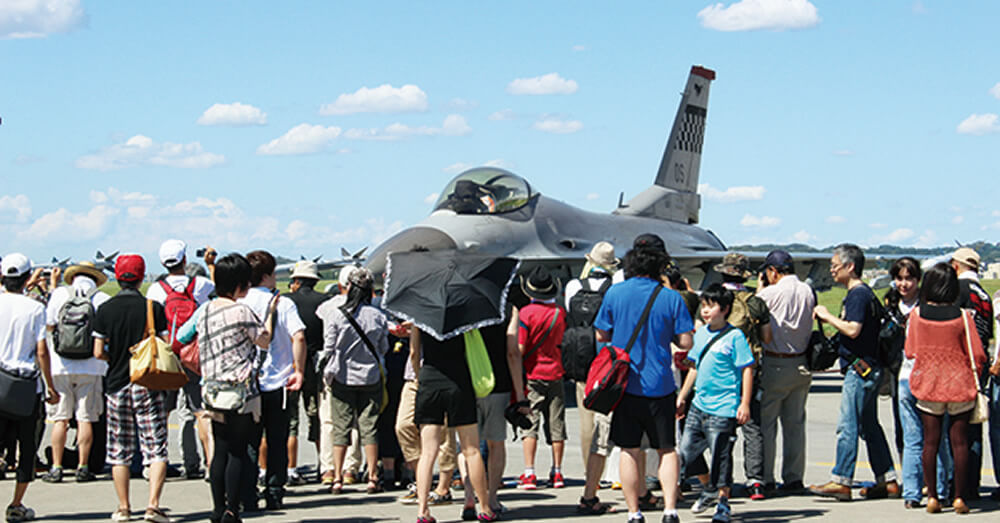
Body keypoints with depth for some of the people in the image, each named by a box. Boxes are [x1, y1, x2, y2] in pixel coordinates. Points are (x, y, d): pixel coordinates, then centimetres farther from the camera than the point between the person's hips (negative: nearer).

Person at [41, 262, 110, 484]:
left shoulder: (60, 293, 1)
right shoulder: (103, 299, -1)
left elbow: (49, 324, 7)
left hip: (60, 366, 1)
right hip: (91, 366, -1)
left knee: (60, 418, 5)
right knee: (85, 418, 4)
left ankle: (56, 468, 5)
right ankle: (83, 468, 5)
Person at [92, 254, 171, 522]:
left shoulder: (105, 310, -2)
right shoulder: (153, 308, -6)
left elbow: (98, 353, -2)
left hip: (117, 384, 2)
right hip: (148, 384, -2)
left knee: (119, 450, 11)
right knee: (156, 448, -1)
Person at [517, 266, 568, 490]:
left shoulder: (526, 313, -12)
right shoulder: (560, 312, 1)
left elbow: (519, 349, -14)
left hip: (532, 374, -4)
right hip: (555, 373, 4)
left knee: (530, 425, -1)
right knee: (556, 425, 9)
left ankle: (529, 474, -6)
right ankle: (557, 473, 13)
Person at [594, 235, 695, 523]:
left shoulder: (614, 293, -2)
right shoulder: (671, 298, -6)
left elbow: (602, 336, 4)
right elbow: (686, 342, -5)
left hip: (625, 383, 1)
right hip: (660, 386, 0)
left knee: (630, 452, 7)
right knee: (666, 449, 10)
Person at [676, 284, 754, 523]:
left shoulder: (734, 337, -9)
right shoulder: (700, 334, 11)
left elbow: (747, 369, -9)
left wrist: (745, 404, -14)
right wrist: (682, 397, 21)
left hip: (723, 408, -7)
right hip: (699, 404, 7)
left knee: (721, 455, -2)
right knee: (687, 450, 10)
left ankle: (723, 503, 13)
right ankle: (708, 488, 33)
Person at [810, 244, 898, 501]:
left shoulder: (858, 294, -13)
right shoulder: (864, 292, 18)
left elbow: (853, 329, -24)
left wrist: (827, 316, -14)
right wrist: (828, 318, 17)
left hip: (860, 368, -11)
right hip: (869, 368, 11)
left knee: (847, 426, -9)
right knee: (870, 426, 13)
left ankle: (841, 481, -9)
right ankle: (888, 481, 15)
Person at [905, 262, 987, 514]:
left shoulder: (916, 314, -5)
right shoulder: (962, 316, -10)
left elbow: (910, 351, 4)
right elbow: (976, 354, -5)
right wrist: (974, 379, 11)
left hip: (927, 383, 1)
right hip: (959, 384, -1)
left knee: (930, 441, 6)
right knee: (959, 441, 4)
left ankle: (932, 497, 6)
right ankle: (959, 498, 5)